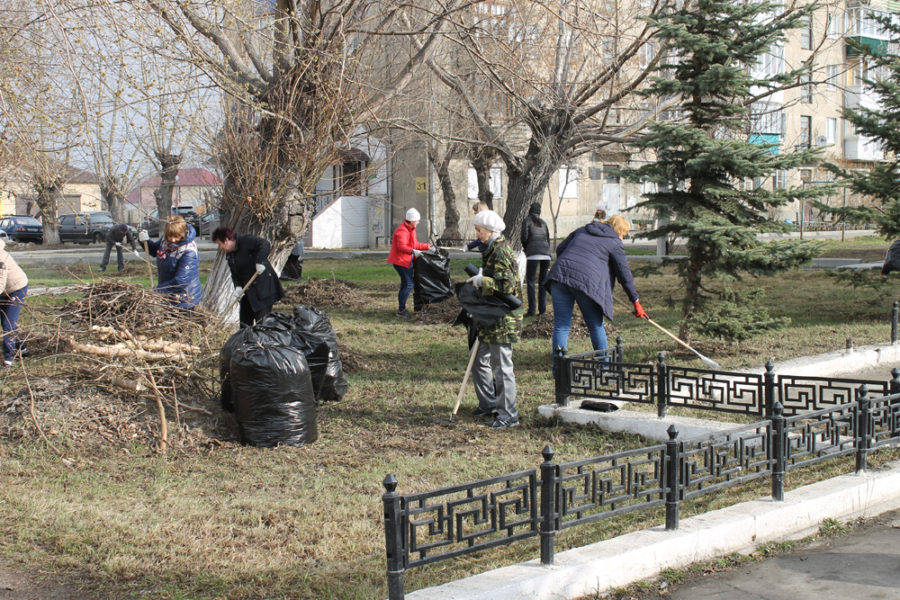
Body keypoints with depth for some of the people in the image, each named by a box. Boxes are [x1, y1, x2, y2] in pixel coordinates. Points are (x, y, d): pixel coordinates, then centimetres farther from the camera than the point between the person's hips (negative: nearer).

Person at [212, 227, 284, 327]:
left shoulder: (246, 241, -14)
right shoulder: (229, 255, 11)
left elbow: (265, 245, -27)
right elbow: (234, 273, 11)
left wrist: (260, 262, -35)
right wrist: (237, 287, -7)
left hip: (264, 286, -9)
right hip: (249, 291, 9)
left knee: (262, 320, -9)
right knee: (245, 319, 12)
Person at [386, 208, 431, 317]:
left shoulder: (411, 229, 14)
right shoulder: (402, 230, -19)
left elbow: (415, 244, 25)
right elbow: (401, 246, -32)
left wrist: (428, 246, 22)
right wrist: (413, 251, -47)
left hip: (407, 260, 10)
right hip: (400, 260, -10)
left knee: (405, 284, 14)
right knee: (408, 285, -13)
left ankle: (401, 308, 24)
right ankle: (401, 310, -8)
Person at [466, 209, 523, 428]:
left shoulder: (501, 252, -18)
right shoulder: (493, 249, 13)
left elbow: (506, 285, -26)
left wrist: (481, 281, -18)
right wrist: (480, 277, 10)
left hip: (502, 319, -11)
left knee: (502, 365, -5)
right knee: (480, 360, 18)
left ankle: (509, 415, 2)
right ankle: (489, 404, 31)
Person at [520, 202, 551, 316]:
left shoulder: (527, 220, 7)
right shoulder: (543, 222, 22)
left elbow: (524, 237, -1)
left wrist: (525, 248, 17)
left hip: (533, 254, -5)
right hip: (546, 254, 5)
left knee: (530, 282, -2)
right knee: (543, 281, 10)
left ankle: (531, 310, -9)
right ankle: (542, 308, 5)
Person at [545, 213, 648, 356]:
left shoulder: (581, 231, 26)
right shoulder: (615, 243, 12)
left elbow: (560, 249, 24)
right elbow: (624, 275, 11)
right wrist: (636, 301, 16)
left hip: (559, 275, 4)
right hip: (586, 281, -4)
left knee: (561, 326, 3)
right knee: (596, 326, 12)